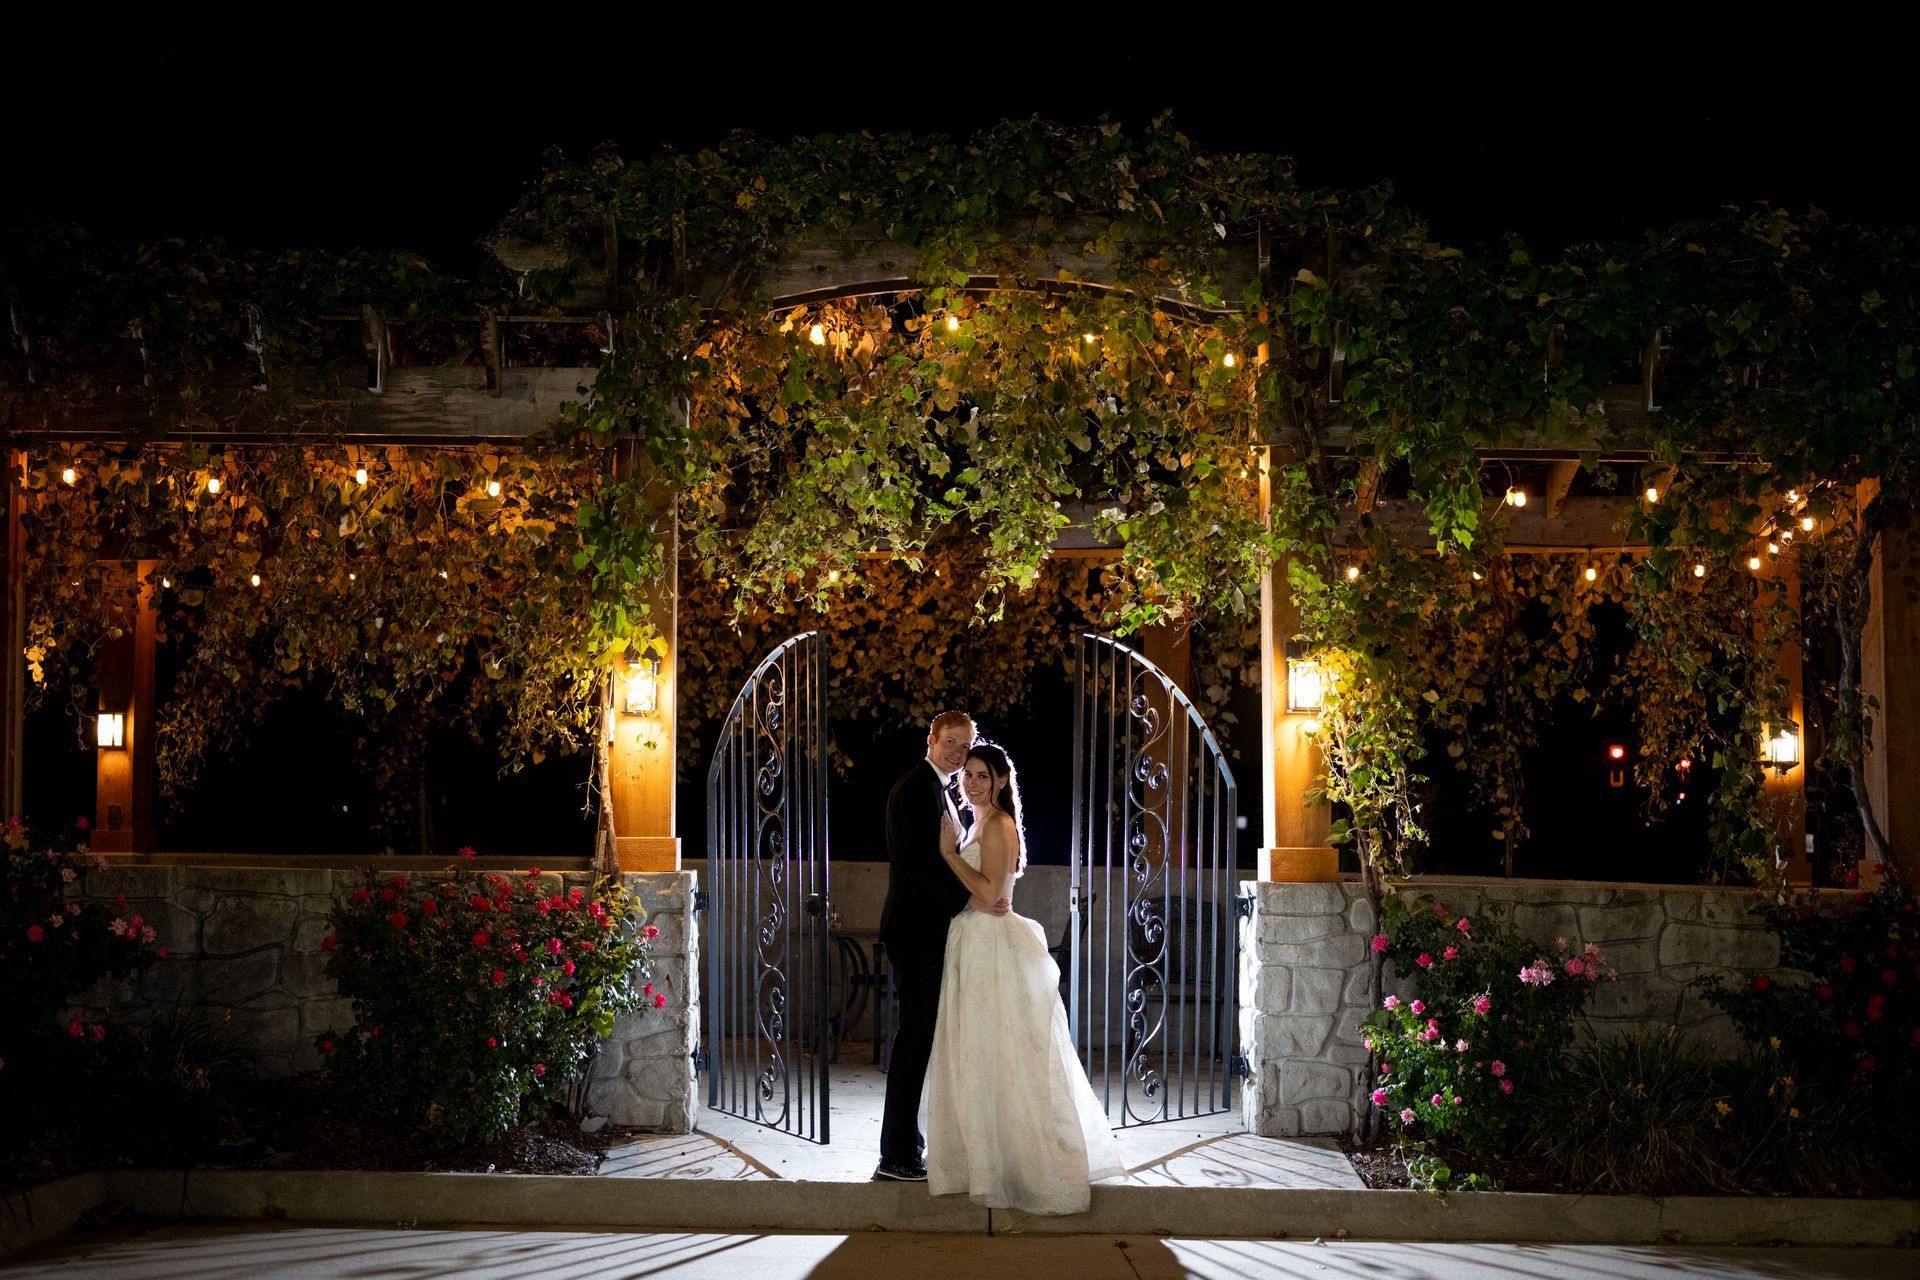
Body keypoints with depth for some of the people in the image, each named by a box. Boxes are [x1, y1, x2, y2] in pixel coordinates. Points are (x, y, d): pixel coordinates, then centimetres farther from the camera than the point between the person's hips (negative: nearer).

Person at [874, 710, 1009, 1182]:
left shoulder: (945, 790, 17)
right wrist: (973, 900, -23)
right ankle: (898, 1157, -3)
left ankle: (907, 1148, 18)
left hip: (932, 932, 10)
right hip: (917, 933, -10)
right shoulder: (916, 788, -14)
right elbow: (918, 865, -22)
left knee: (922, 1037, 12)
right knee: (916, 1037, -7)